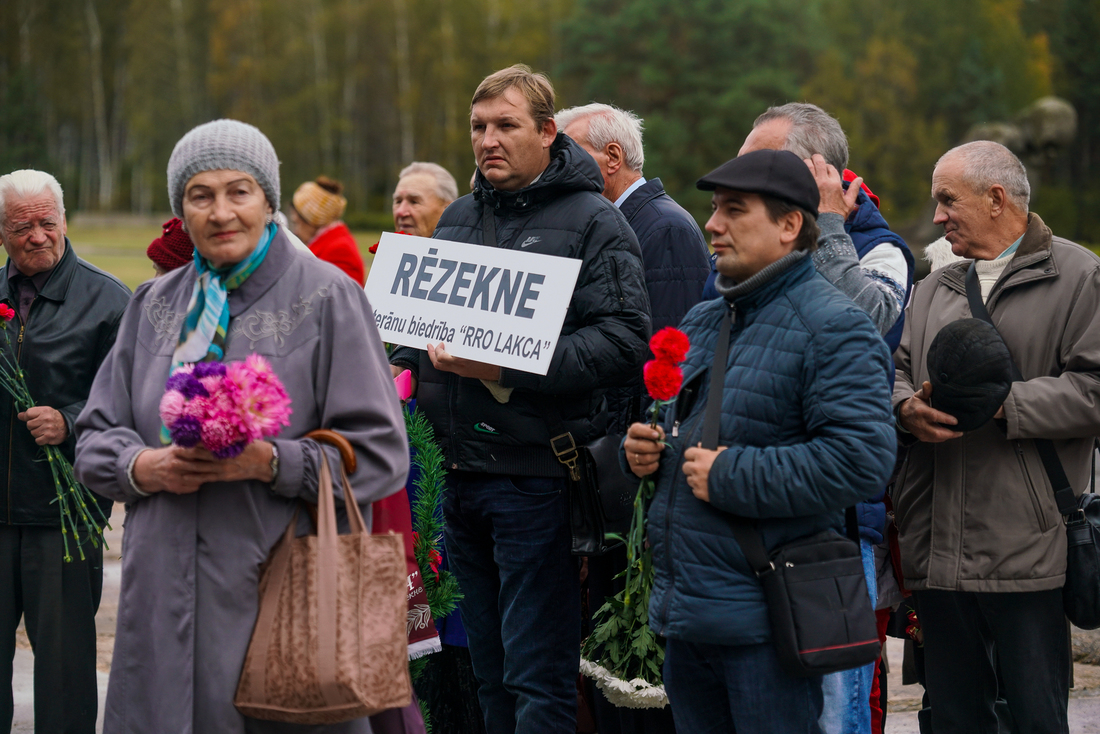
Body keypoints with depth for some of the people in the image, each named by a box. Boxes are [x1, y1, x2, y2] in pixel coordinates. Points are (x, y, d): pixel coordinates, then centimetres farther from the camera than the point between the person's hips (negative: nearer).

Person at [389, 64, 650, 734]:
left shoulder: (593, 222, -5)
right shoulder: (458, 220, 17)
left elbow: (623, 340, -16)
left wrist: (511, 367, -23)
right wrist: (402, 367, 9)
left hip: (536, 481, -7)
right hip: (461, 473, 7)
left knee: (538, 680, -6)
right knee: (491, 673, 14)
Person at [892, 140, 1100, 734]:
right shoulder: (933, 289, 20)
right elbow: (896, 369, 19)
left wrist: (1000, 403, -17)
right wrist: (907, 407, -4)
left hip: (1024, 550, -6)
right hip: (938, 548, 6)